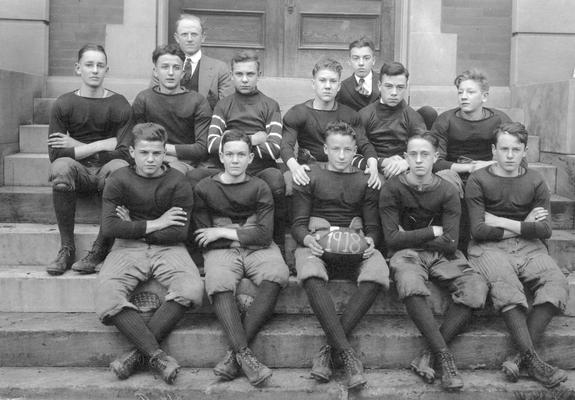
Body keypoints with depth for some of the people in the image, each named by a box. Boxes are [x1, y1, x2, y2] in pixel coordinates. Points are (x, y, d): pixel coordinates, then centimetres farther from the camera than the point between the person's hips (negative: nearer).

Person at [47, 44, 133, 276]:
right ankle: (67, 248, -22)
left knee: (120, 168, -35)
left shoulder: (119, 105, 1)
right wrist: (100, 146, -13)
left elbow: (124, 152, -9)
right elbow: (54, 153, -7)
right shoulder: (63, 104, 3)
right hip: (78, 170, 0)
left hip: (107, 168, 0)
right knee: (61, 168, -34)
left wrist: (78, 146, -8)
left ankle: (99, 250, -25)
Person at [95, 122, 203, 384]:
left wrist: (133, 227, -5)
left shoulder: (178, 183, -2)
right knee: (106, 294, -29)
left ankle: (139, 352, -26)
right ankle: (156, 354, -32)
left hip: (167, 248, 0)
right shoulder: (118, 181, 1)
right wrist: (154, 225, -10)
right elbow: (109, 227, -10)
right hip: (128, 248, 1)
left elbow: (179, 233, -9)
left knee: (192, 289, -31)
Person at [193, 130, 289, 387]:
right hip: (221, 250, 0)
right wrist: (245, 233, -1)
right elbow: (202, 238, 3)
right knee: (218, 284, -35)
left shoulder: (259, 188, 8)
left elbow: (264, 234, -2)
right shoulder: (204, 188, 7)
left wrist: (224, 232, -4)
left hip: (258, 249, 1)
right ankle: (245, 356, -39)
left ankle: (235, 354, -32)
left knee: (277, 275, -32)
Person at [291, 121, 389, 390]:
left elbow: (373, 226, 13)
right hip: (316, 244, -1)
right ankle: (346, 352, -38)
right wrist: (307, 239, -16)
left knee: (377, 274, -34)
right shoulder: (309, 177, 14)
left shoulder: (365, 181, 19)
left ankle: (329, 348, -29)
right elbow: (298, 224, 8)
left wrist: (370, 241, -11)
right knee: (311, 275, -38)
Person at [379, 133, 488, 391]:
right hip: (406, 254, -2)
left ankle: (430, 356, -24)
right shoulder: (392, 189, -3)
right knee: (410, 285, -38)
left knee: (476, 289, -26)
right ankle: (444, 356, -28)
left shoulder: (448, 192, 1)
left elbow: (450, 244, -5)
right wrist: (432, 231, -7)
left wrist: (411, 236, -5)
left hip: (442, 256, 3)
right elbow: (392, 238, -10)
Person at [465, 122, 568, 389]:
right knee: (505, 286, -35)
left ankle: (521, 357, -31)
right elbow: (479, 230, -6)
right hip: (489, 247, -3)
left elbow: (545, 230, 3)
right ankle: (532, 360, -36)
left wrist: (503, 222, -4)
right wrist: (525, 225, 0)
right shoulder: (478, 181, 4)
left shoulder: (535, 182, 14)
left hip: (528, 247, 3)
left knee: (556, 283, -27)